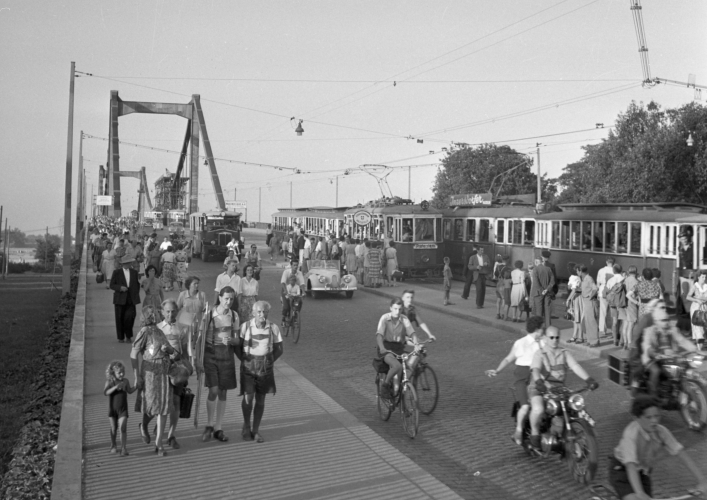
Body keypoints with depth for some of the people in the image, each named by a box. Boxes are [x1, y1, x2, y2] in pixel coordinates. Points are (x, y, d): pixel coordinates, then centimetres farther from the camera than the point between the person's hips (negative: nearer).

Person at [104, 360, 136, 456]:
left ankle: (124, 449, -10)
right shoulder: (110, 382, -11)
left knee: (123, 428, -11)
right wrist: (116, 386, -34)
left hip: (123, 409, 0)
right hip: (112, 408, 0)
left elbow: (129, 391, 15)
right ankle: (113, 445, 36)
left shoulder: (125, 381, -4)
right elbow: (105, 393, -26)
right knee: (114, 428, 14)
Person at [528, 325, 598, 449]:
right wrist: (538, 382, -39)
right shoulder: (540, 354, 1)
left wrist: (589, 379, -19)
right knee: (538, 409, -32)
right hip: (540, 388, -4)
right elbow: (536, 369, -17)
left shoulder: (564, 354, 13)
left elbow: (575, 366, -2)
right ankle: (535, 432, -5)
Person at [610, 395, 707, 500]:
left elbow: (682, 454, -19)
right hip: (621, 471, -6)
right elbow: (631, 466, -40)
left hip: (642, 473, 6)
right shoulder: (631, 433, -32)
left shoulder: (661, 431, -17)